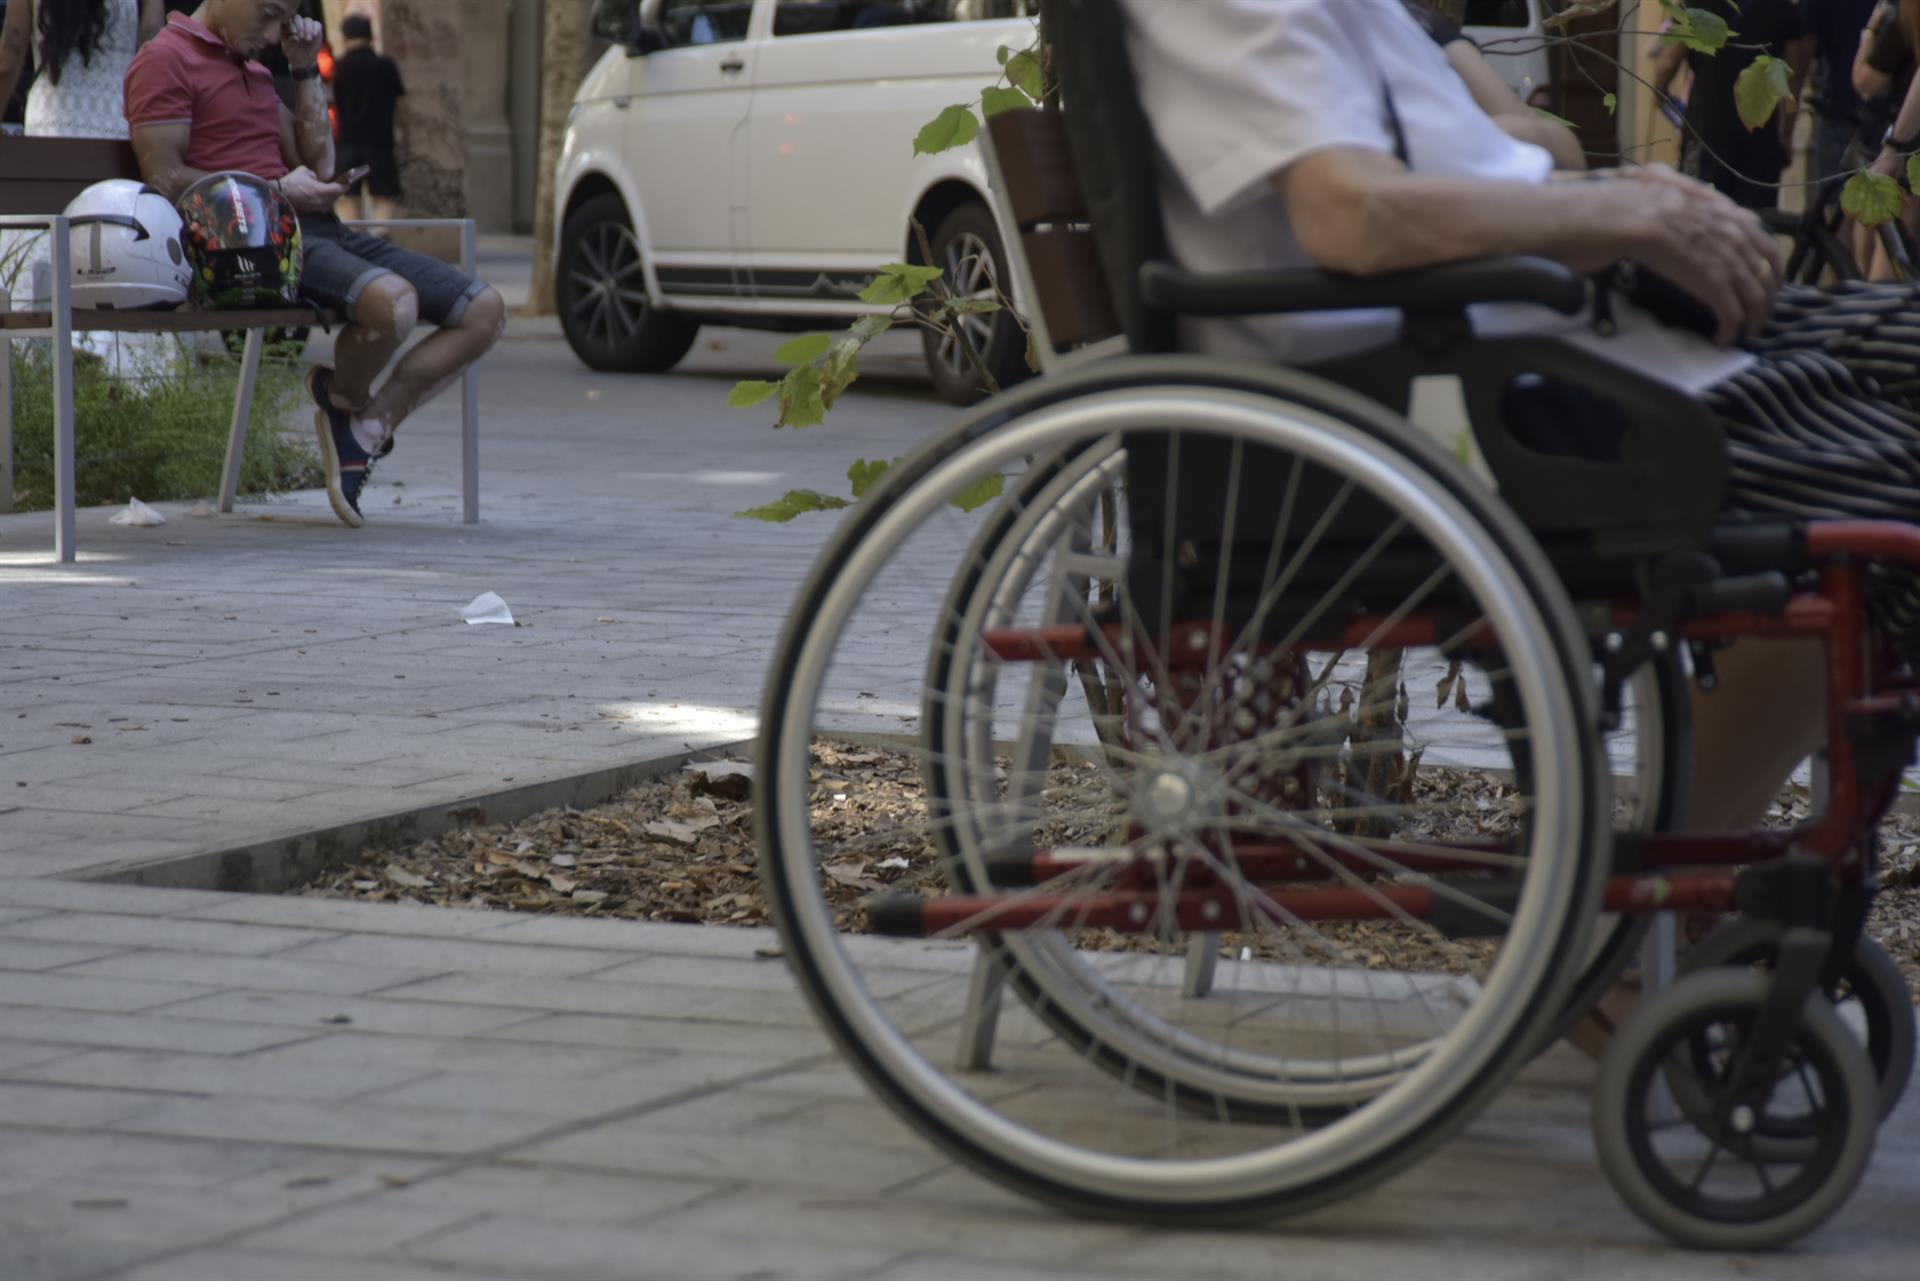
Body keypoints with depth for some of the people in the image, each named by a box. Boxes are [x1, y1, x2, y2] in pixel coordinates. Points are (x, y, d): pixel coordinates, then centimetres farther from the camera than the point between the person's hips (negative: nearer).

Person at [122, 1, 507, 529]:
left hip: (321, 229, 9)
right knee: (393, 303, -35)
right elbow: (165, 180, -10)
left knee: (485, 312, -4)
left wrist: (306, 71, 16)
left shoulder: (253, 70, 27)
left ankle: (365, 427, -5)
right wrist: (277, 190, -8)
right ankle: (346, 401, -3)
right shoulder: (166, 60, 0)